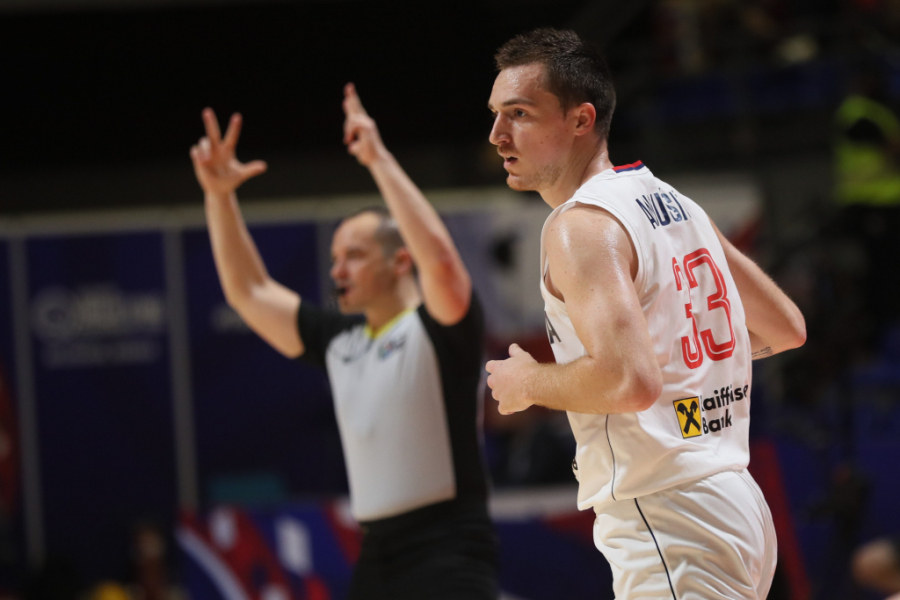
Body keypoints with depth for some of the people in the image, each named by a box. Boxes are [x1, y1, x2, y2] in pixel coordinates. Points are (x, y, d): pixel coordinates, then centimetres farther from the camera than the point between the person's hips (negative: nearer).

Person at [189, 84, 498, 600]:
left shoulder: (439, 328, -6)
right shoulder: (339, 340, 15)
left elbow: (440, 258, -27)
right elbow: (250, 292, 23)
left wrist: (380, 160, -26)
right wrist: (220, 195, 13)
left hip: (448, 557, -8)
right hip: (379, 555, 8)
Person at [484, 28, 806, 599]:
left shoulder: (580, 226, -14)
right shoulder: (677, 205, 14)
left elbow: (631, 382, -27)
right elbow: (786, 329, 22)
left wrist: (529, 383, -10)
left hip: (669, 523, -10)